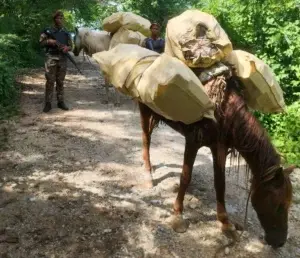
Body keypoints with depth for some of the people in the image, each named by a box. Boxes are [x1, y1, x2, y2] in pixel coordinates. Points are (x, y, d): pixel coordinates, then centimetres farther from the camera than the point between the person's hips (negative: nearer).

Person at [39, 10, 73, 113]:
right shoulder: (48, 31, 4)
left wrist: (67, 47, -8)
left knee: (60, 81, 8)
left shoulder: (66, 33, 13)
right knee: (50, 81, -4)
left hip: (62, 59, 3)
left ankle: (60, 102, 14)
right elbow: (41, 42, 4)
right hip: (51, 58, -3)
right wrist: (49, 41, -13)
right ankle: (48, 103, -1)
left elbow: (71, 46, 14)